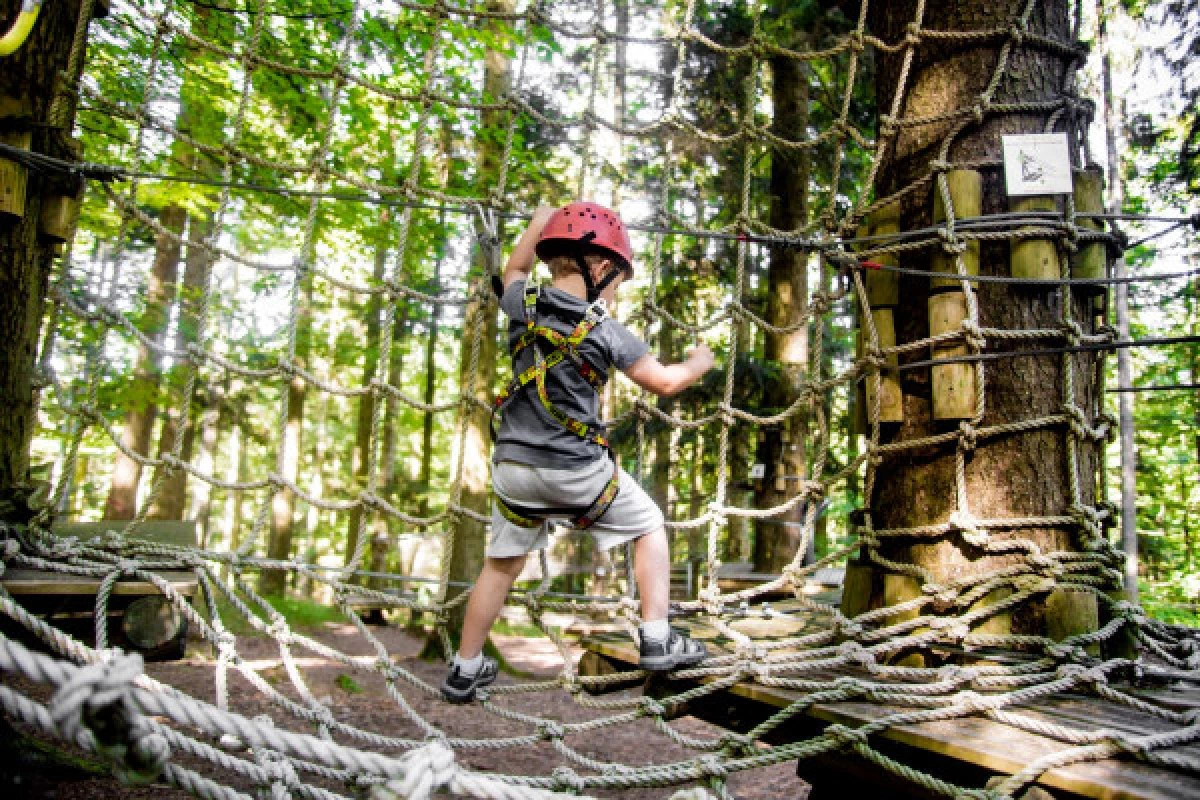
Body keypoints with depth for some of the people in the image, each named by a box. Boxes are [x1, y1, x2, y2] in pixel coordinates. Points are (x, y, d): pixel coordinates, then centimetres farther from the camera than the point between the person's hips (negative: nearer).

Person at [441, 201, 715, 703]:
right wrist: (698, 362, 18)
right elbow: (664, 382, -1)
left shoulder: (523, 306, -1)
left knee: (502, 564, 19)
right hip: (577, 469, -4)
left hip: (514, 465, 5)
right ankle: (657, 641, 15)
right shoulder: (605, 332, -12)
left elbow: (515, 271, 24)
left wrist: (538, 224, 36)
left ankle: (465, 670, 29)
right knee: (650, 528, 17)